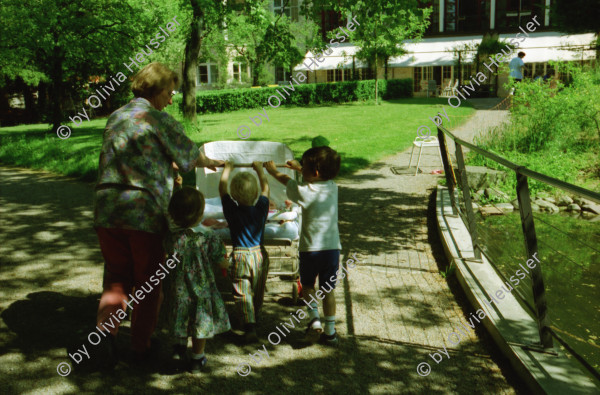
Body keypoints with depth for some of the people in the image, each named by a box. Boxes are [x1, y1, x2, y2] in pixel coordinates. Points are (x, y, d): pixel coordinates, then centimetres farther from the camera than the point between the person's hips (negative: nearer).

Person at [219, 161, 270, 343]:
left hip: (240, 256, -3)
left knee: (242, 294, -2)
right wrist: (259, 169, 24)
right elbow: (265, 188, 11)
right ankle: (254, 317, 36)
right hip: (259, 254, 3)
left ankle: (249, 326, -12)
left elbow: (222, 188, 4)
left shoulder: (231, 210, -9)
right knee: (258, 292, 19)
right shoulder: (261, 209, -5)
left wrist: (227, 169, 17)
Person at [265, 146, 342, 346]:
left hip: (310, 249, -3)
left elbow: (287, 181, 7)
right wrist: (299, 168, 36)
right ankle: (330, 331, 17)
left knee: (307, 284, 19)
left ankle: (314, 320, 4)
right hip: (332, 247, 4)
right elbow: (318, 178, 24)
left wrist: (273, 171, 28)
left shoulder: (304, 191, -14)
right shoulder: (333, 187, 0)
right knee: (328, 289, 13)